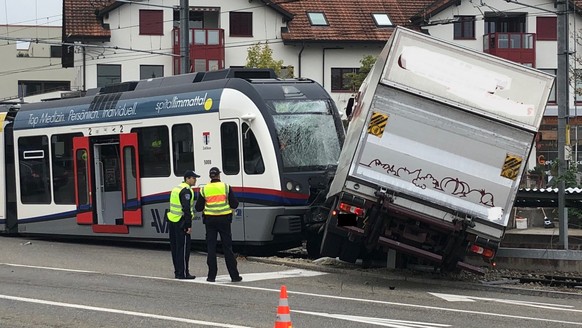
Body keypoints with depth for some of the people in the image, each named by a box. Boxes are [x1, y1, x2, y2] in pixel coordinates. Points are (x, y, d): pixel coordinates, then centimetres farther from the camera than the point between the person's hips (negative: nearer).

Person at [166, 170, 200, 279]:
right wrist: (189, 225, -21)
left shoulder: (177, 188, 17)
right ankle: (183, 273, -7)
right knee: (183, 247, -6)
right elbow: (186, 209, -20)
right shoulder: (186, 191, -13)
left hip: (172, 221, 10)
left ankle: (177, 272, 18)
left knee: (175, 247, 12)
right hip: (181, 222, -10)